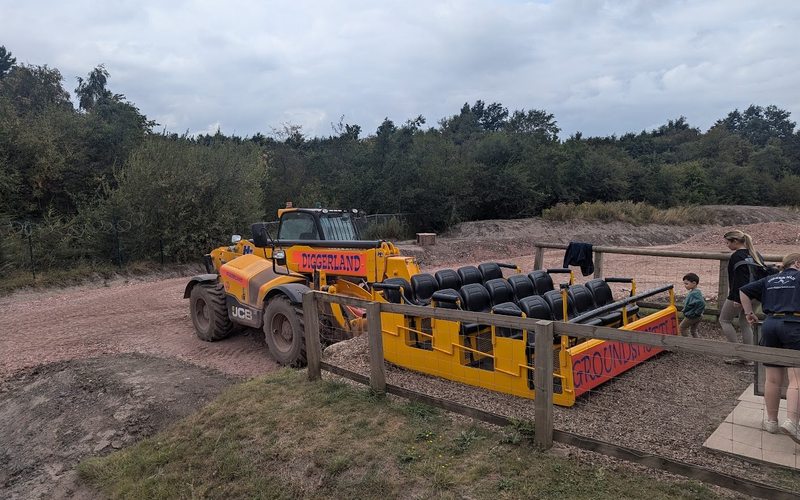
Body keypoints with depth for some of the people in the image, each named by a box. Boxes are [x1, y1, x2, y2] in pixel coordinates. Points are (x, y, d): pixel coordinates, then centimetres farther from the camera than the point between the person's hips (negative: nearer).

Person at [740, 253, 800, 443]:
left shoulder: (769, 280, 20)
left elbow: (744, 290, 20)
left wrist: (749, 312, 23)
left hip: (770, 324, 5)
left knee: (773, 379, 11)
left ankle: (771, 421, 18)